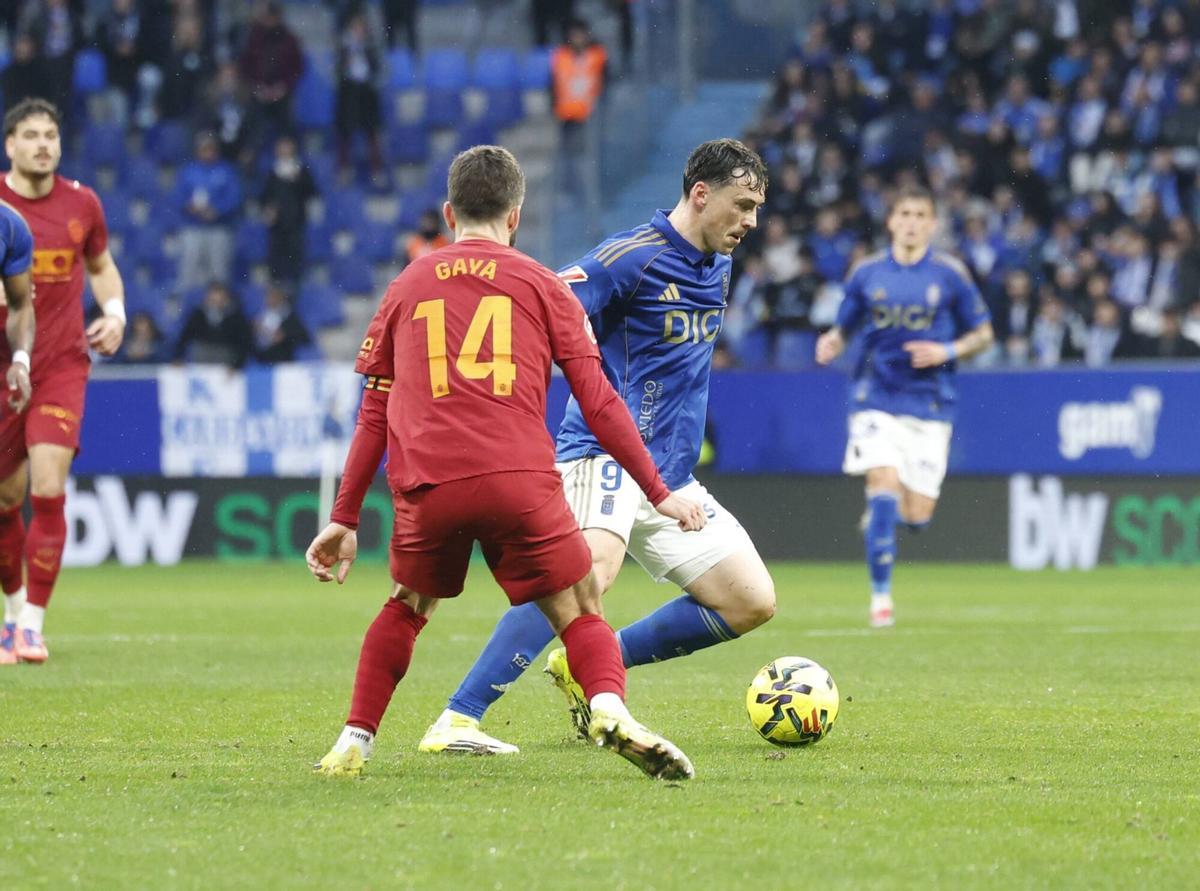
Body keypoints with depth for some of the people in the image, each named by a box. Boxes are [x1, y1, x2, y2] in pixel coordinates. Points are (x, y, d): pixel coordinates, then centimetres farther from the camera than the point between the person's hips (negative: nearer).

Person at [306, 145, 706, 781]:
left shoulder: (407, 288, 22)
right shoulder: (542, 286, 15)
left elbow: (375, 416, 21)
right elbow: (598, 403, 11)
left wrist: (344, 519, 24)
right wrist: (659, 494, 15)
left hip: (426, 488, 2)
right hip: (519, 481, -2)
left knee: (408, 607, 25)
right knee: (580, 612, 4)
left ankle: (354, 742, 18)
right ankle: (610, 709, -24)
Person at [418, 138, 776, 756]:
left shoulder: (719, 266, 14)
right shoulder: (631, 257, -12)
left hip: (671, 474, 9)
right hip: (606, 455, -9)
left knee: (752, 602, 4)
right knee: (594, 565, -35)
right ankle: (455, 722, -37)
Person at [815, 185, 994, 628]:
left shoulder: (950, 274, -1)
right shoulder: (867, 272, 2)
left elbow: (983, 333, 6)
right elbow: (844, 326, 12)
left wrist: (948, 351, -13)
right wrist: (831, 342, -11)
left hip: (929, 404, 0)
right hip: (876, 400, 0)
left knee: (916, 516, -2)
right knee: (884, 486, -18)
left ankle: (879, 516, 37)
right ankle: (881, 596, -8)